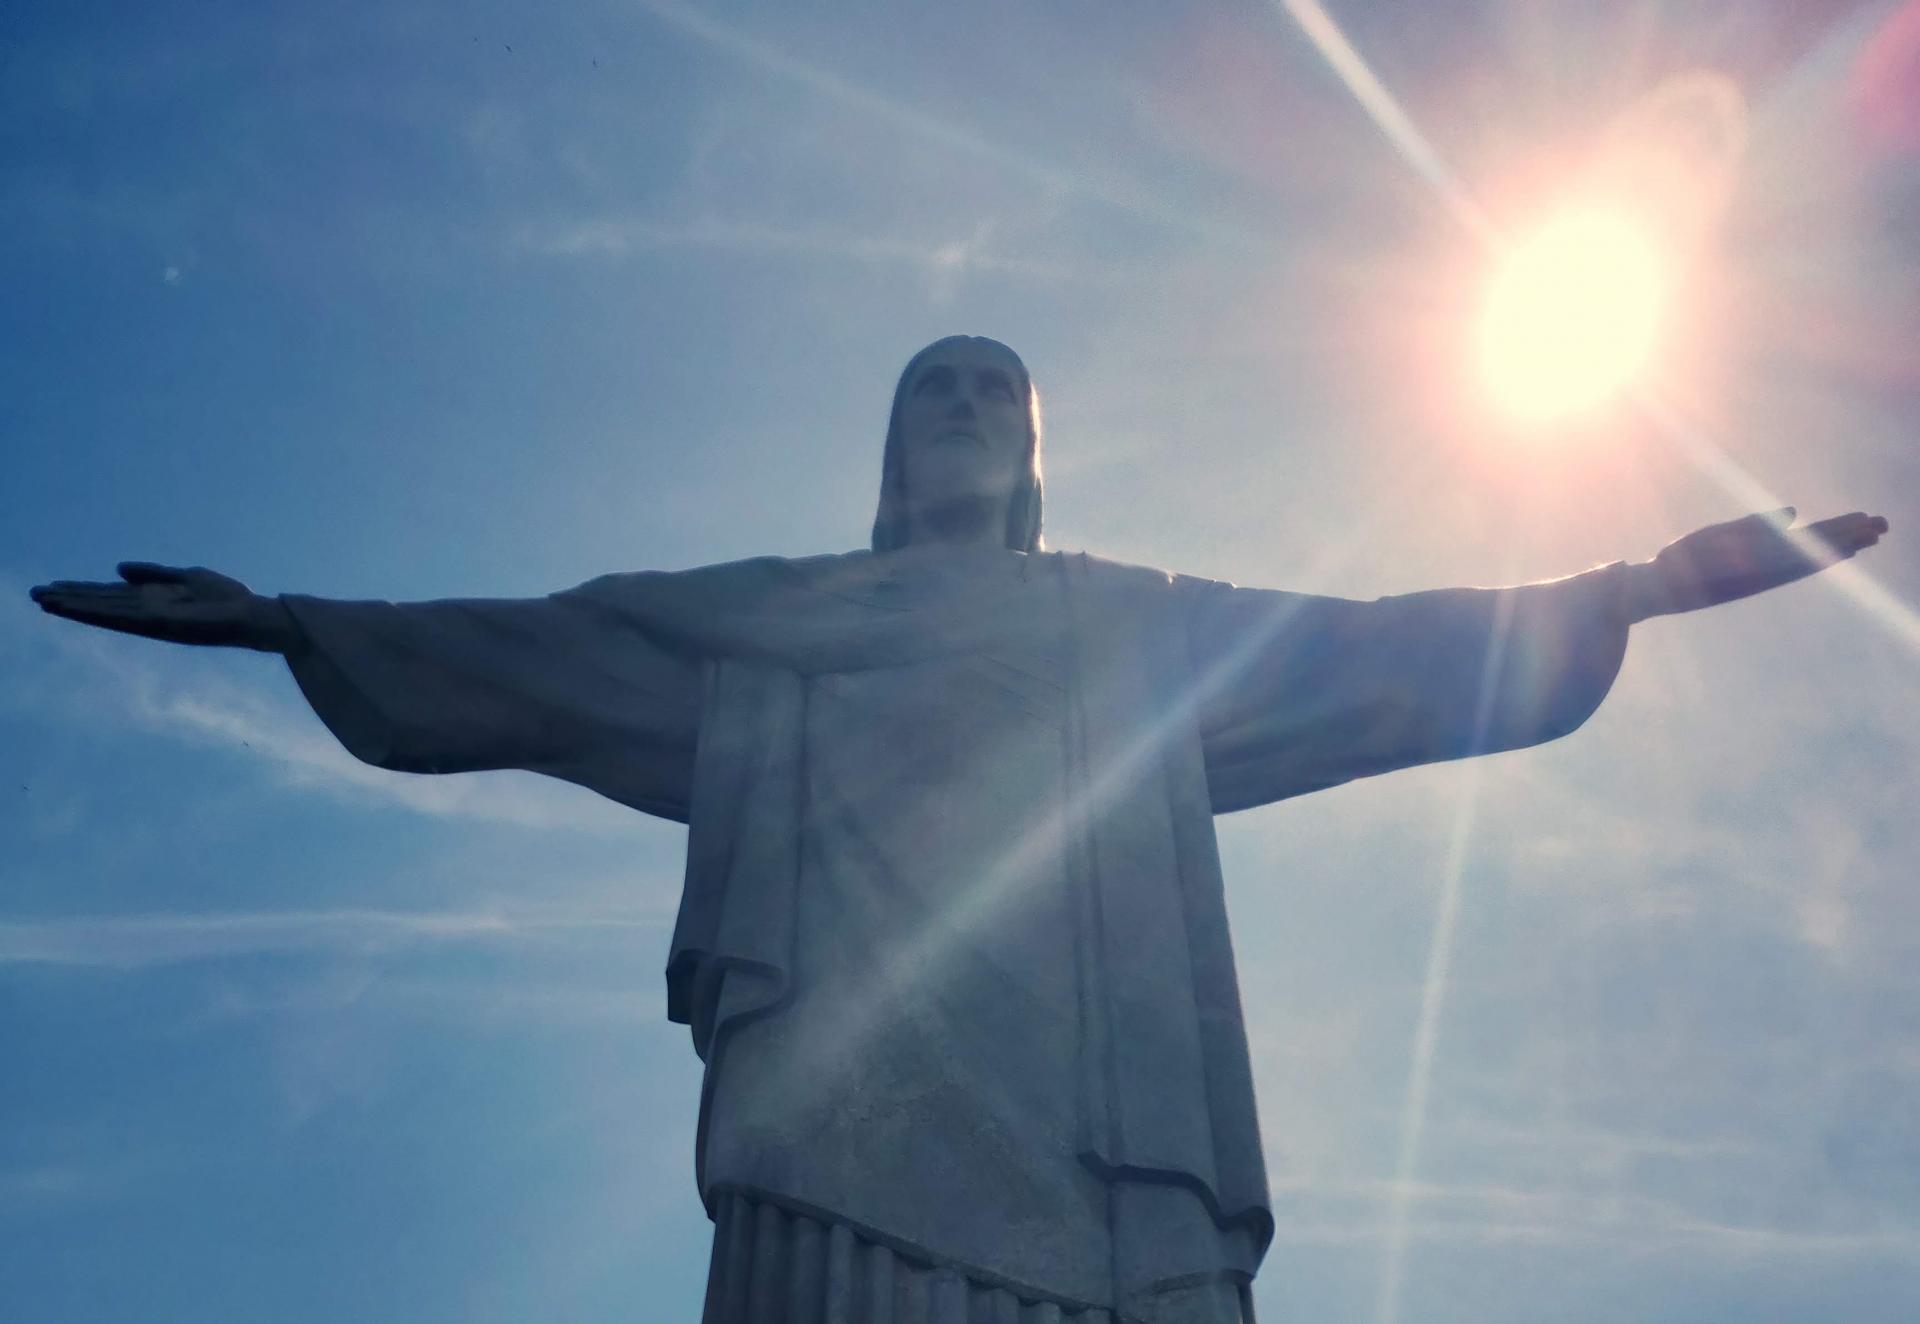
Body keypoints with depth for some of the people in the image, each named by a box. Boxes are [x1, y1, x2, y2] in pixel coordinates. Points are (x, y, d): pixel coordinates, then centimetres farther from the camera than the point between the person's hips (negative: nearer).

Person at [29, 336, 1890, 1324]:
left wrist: (1645, 581, 17)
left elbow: (1396, 653, 22)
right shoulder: (757, 620, 25)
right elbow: (509, 654, 26)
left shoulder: (1142, 626, 25)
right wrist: (286, 622, 24)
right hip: (848, 1099, 0)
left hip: (1094, 1121, 1)